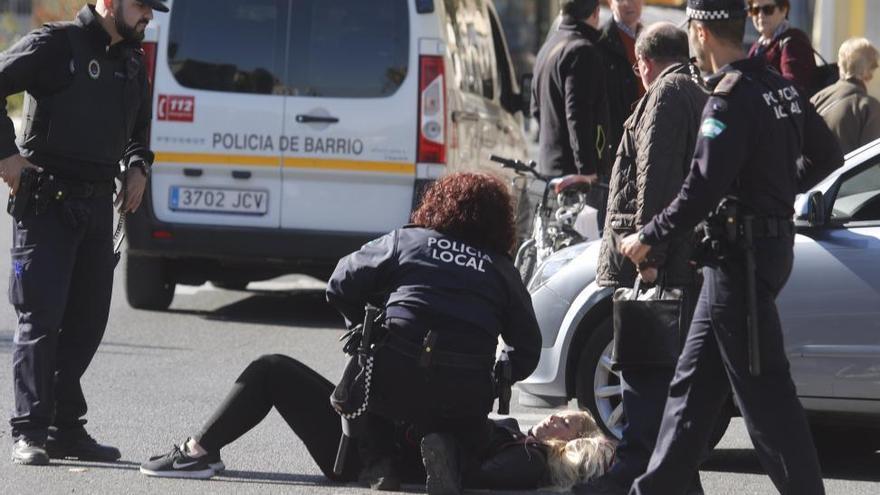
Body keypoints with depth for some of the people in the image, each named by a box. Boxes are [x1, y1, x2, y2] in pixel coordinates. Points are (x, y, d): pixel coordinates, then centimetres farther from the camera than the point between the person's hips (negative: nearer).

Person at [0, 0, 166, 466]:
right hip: (47, 202, -7)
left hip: (97, 207, 7)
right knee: (41, 318, -8)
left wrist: (137, 165, 12)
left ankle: (66, 429, 16)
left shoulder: (132, 61, 15)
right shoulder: (55, 44, -9)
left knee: (87, 321, 8)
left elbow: (138, 125, 31)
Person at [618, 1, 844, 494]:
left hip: (742, 258, -10)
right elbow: (829, 155, 19)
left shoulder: (730, 100, -19)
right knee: (694, 382, 15)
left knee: (764, 393, -6)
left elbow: (703, 190, -24)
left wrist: (648, 239, -12)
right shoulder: (782, 89, 8)